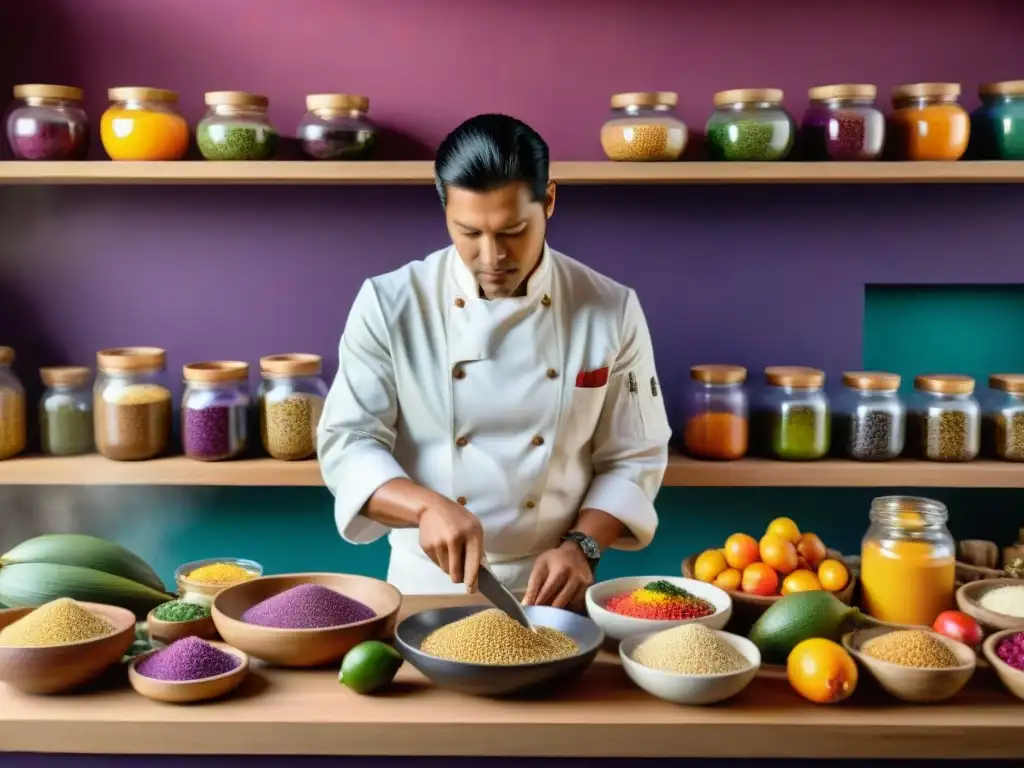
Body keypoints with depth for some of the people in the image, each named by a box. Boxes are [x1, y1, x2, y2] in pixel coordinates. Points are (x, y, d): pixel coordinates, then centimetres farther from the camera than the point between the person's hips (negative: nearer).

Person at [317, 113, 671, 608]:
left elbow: (633, 459, 1)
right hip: (429, 584, 0)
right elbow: (347, 444, -7)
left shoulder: (611, 310, -4)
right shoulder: (389, 305, -6)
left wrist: (581, 545, -14)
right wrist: (428, 506, -24)